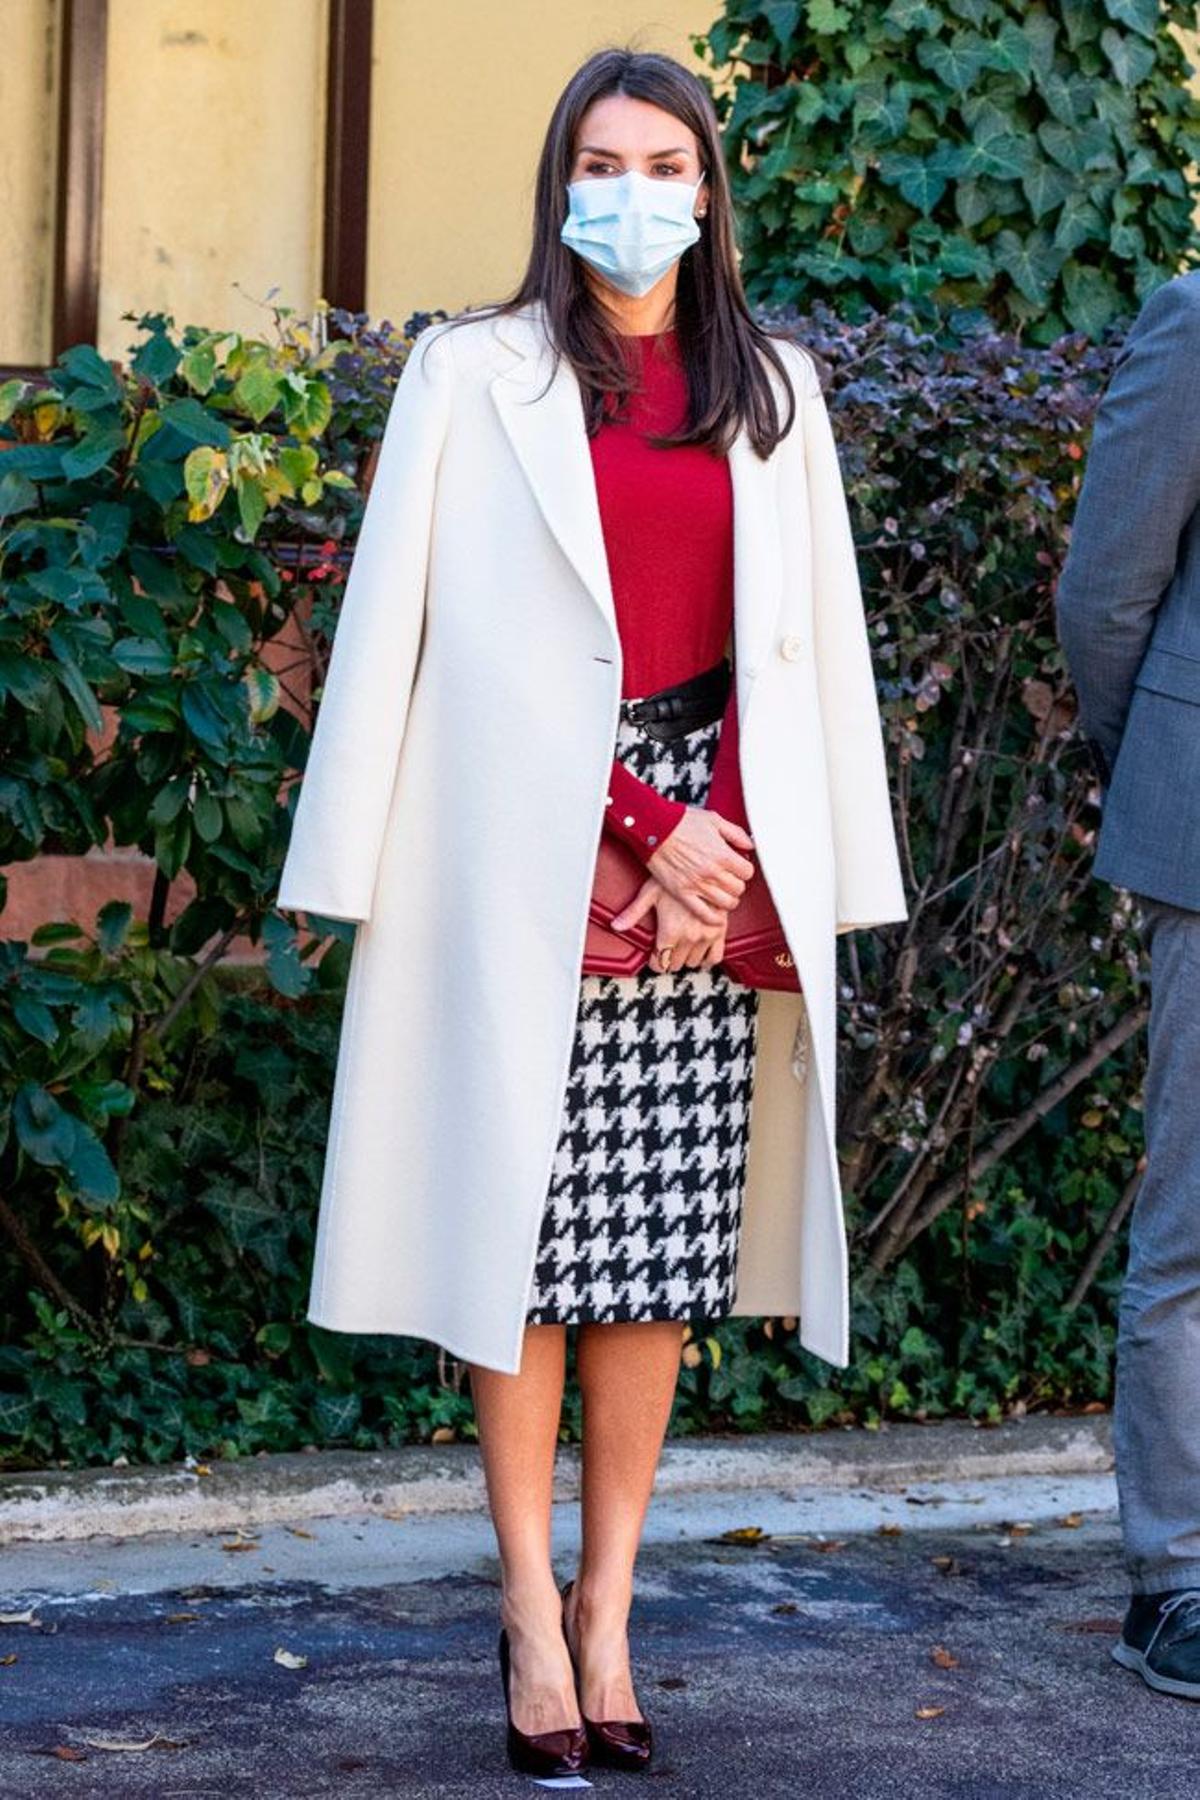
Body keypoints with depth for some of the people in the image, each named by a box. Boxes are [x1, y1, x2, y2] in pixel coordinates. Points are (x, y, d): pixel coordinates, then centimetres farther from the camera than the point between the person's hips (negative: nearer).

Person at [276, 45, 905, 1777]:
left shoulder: (772, 388, 13)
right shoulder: (474, 373, 4)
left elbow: (800, 640, 11)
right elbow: (451, 633, -3)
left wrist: (730, 844, -4)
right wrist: (648, 819, -10)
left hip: (714, 860, 3)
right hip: (527, 860, -2)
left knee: (663, 1245, 1)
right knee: (524, 1228, -4)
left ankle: (610, 1603, 9)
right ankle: (531, 1608, 4)